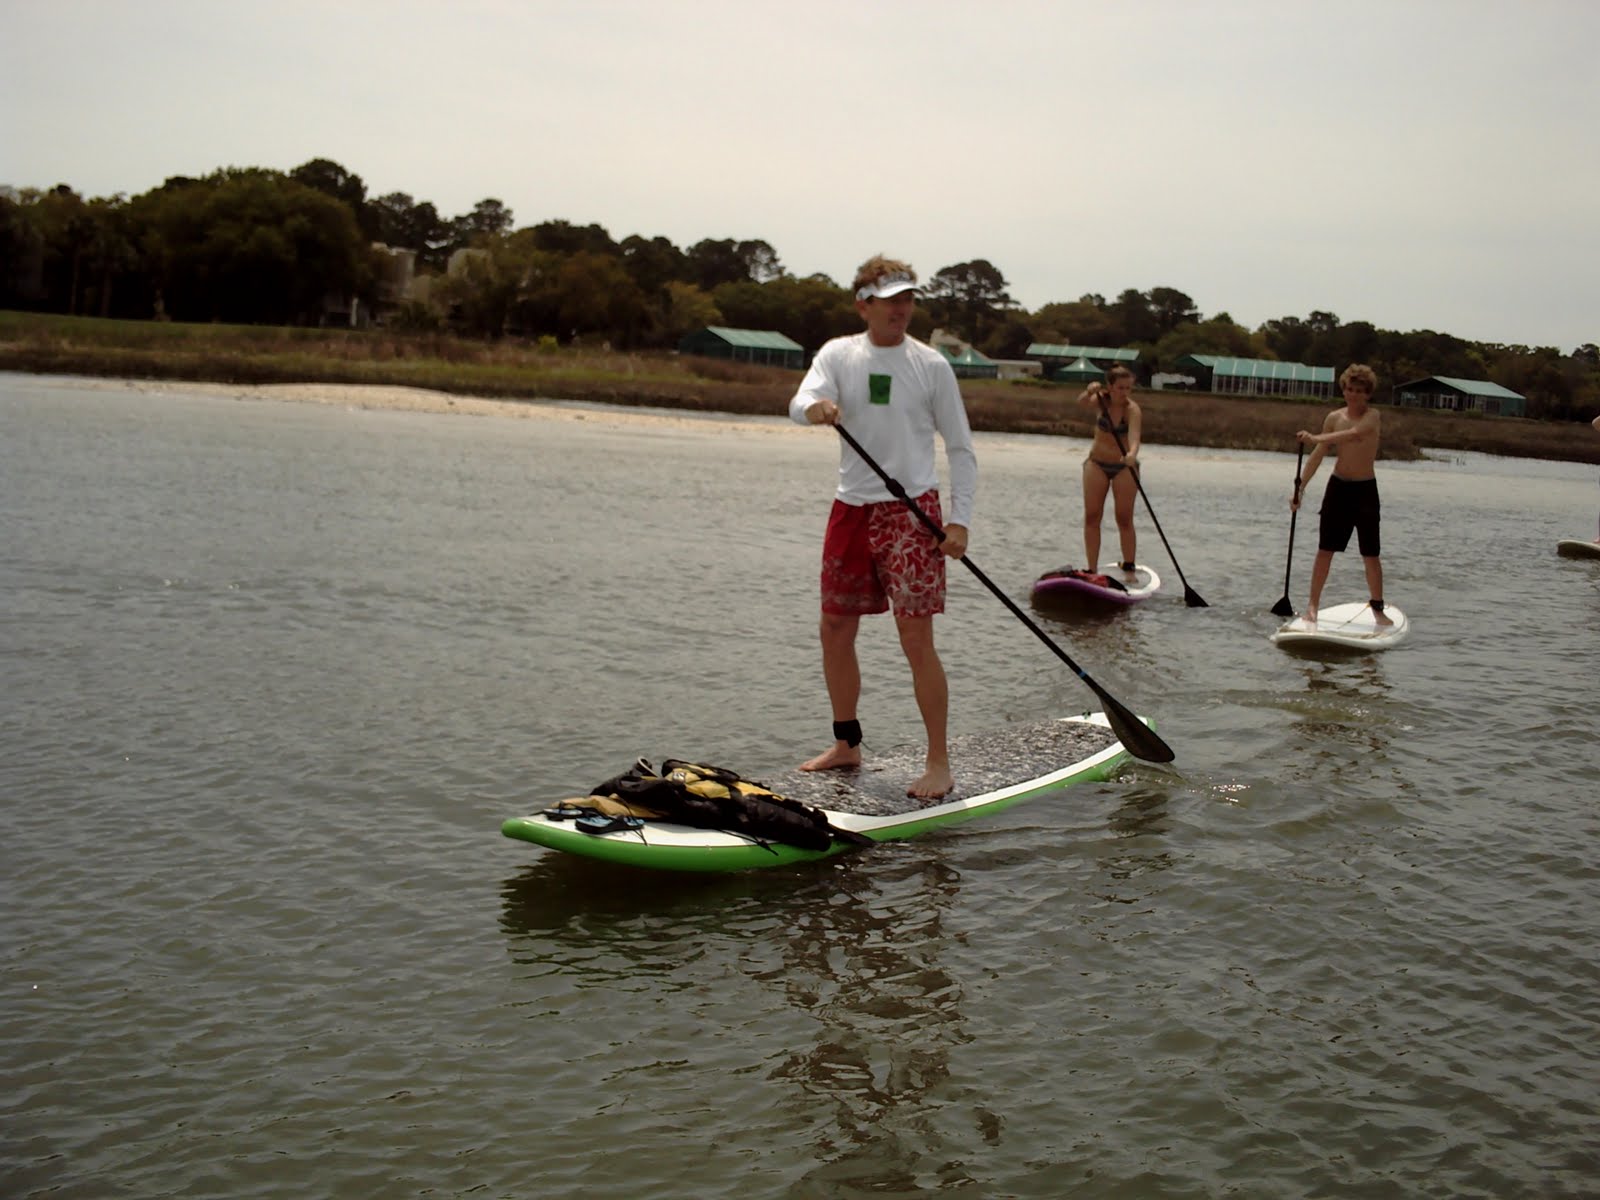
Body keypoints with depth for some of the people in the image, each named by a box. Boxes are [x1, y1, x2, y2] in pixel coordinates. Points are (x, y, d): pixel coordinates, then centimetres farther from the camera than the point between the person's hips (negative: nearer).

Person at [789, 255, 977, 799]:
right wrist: (816, 407, -38)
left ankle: (939, 762, -1)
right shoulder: (839, 353, 5)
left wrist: (960, 520, -8)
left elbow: (960, 448, 2)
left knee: (916, 638, -9)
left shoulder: (930, 365, 0)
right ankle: (846, 745, 27)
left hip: (911, 509, -4)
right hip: (851, 508, 4)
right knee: (835, 630, 10)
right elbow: (801, 401, -13)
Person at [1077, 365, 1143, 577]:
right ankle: (1092, 569, 4)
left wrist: (1132, 454, -55)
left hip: (1124, 468, -3)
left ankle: (1129, 567, 5)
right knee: (1092, 517, 0)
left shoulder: (1132, 409, -19)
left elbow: (1134, 435, -36)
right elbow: (1082, 403, -27)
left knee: (1125, 519, -4)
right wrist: (1089, 392, -48)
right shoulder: (1102, 400, -8)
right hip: (1097, 464, 3)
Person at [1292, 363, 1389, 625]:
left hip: (1365, 490, -3)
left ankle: (1377, 608, 12)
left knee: (1371, 554, 2)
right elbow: (1318, 456, 3)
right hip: (1338, 487, 3)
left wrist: (1316, 438, -41)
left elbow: (1354, 433, -32)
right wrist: (1300, 488, -3)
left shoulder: (1372, 416, -10)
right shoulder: (1334, 418, 1)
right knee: (1325, 550, 1)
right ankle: (1313, 605, 6)